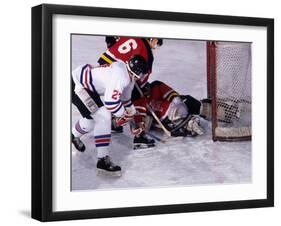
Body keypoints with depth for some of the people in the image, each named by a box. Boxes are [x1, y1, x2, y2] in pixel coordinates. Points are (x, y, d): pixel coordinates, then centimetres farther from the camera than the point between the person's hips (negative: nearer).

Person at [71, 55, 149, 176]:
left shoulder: (129, 76, 5)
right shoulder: (121, 75, -27)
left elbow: (125, 99, 19)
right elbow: (110, 100, -30)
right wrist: (123, 115, -12)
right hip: (76, 85, -10)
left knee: (93, 117, 21)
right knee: (103, 116, -15)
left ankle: (74, 135, 50)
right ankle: (103, 160, -12)